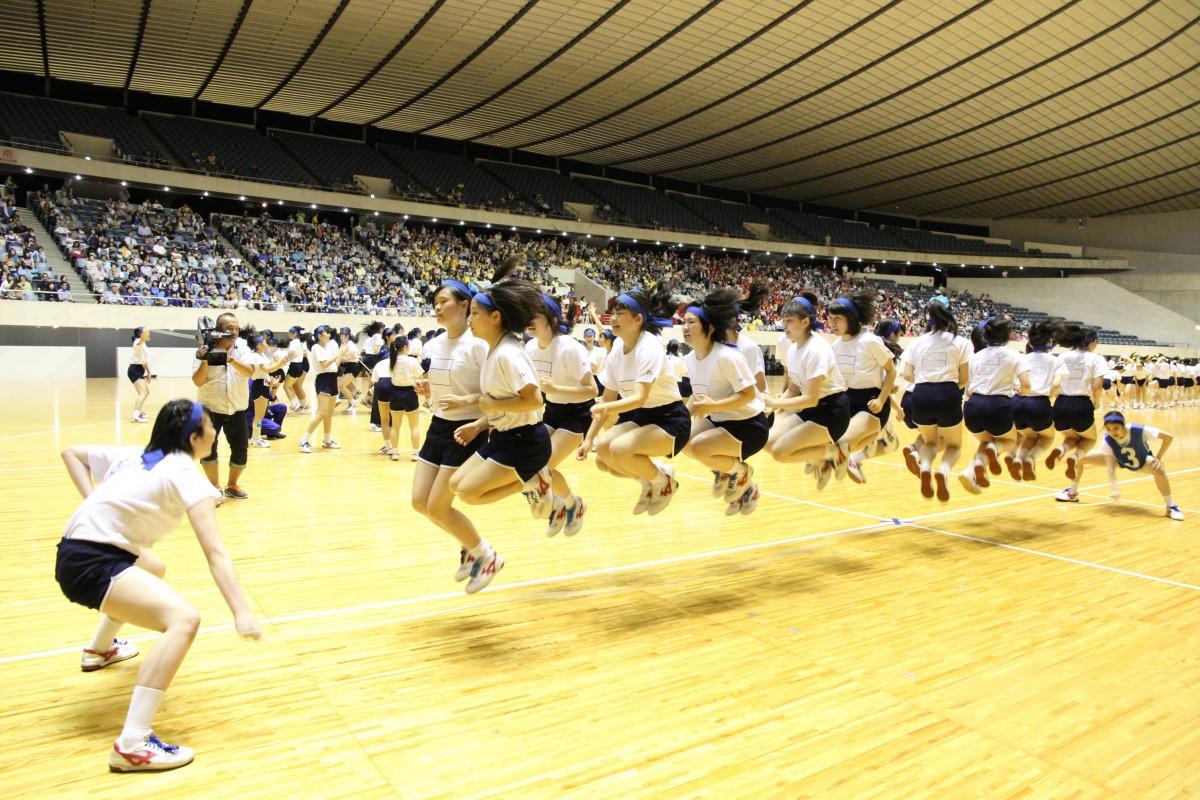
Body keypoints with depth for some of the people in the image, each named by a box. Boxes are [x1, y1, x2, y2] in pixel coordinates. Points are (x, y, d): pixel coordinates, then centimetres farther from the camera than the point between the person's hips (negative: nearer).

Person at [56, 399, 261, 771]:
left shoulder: (135, 456, 11)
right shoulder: (186, 474, -13)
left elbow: (71, 453, 20)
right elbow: (215, 552, -22)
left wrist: (96, 502, 11)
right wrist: (241, 613, -27)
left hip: (77, 549, 10)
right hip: (89, 563, -10)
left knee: (154, 568, 38)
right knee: (183, 618, -27)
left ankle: (100, 649, 57)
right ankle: (132, 746, -31)